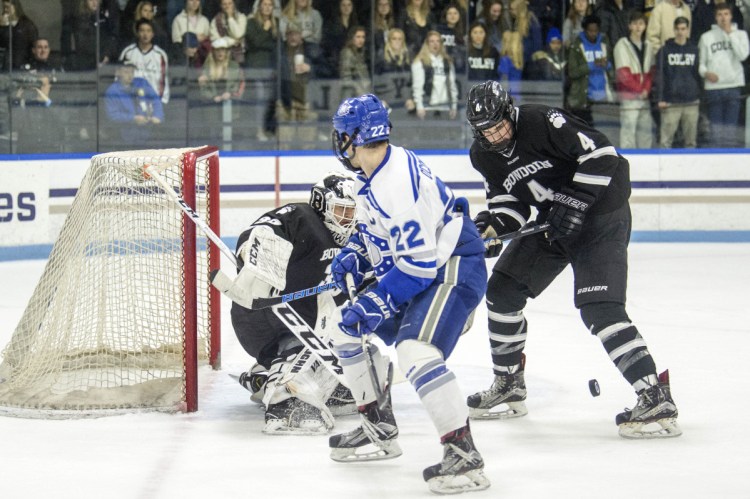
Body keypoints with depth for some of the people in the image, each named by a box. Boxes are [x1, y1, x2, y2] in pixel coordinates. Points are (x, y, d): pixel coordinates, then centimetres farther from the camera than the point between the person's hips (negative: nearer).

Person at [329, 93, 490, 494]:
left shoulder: (398, 182, -27)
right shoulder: (374, 175, 6)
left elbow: (419, 262, -29)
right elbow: (378, 230, 23)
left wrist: (374, 303, -26)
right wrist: (353, 255, 3)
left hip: (452, 269, -11)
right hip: (415, 267, 11)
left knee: (415, 351, -31)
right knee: (347, 333, 17)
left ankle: (465, 458, -28)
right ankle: (380, 432, 27)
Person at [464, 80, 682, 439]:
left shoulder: (540, 122, -24)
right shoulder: (483, 156, 0)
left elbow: (599, 153, -26)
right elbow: (508, 200, 6)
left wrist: (573, 202, -28)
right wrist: (488, 225, -15)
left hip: (599, 211, -9)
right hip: (554, 220, 9)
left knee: (599, 309, -21)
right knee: (503, 290, 9)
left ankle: (656, 399, -24)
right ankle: (508, 387, 25)